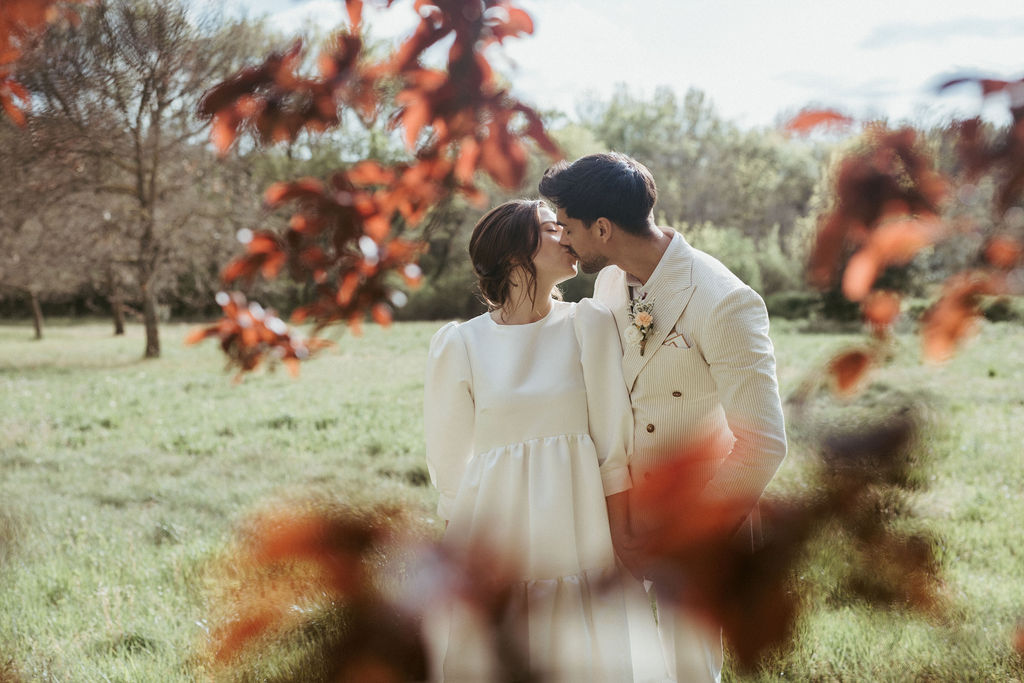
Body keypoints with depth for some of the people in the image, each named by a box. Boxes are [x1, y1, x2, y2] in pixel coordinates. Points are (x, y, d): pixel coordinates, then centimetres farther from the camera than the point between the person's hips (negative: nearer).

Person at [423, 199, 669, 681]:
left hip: (578, 529, 1)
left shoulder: (588, 325, 0)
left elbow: (613, 441, -1)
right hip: (495, 535, -1)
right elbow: (449, 459, 4)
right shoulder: (459, 344, -4)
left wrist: (622, 537, -6)